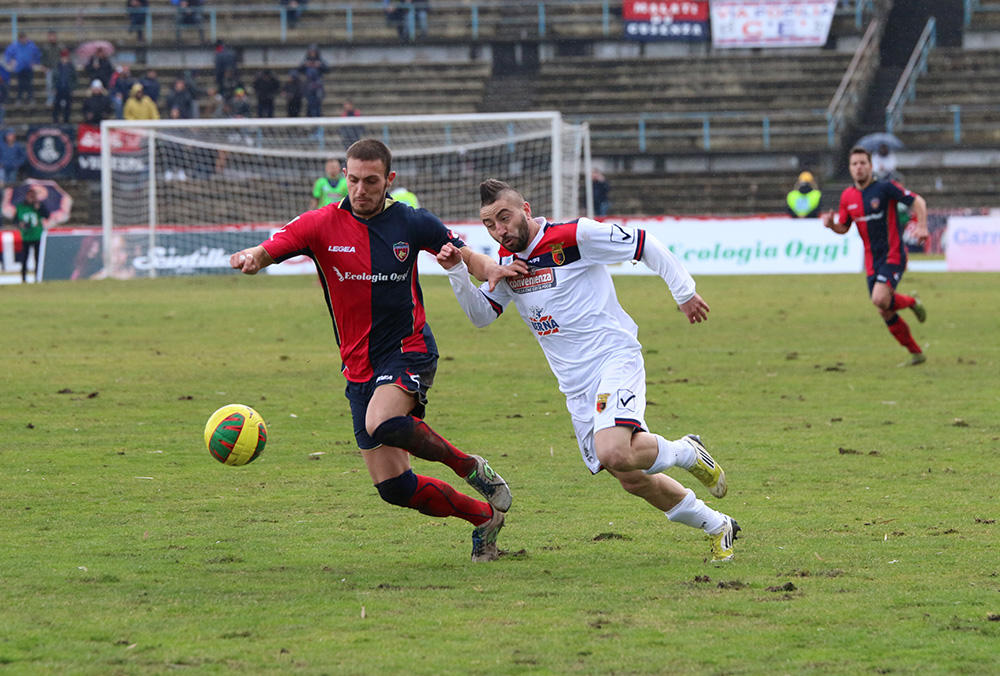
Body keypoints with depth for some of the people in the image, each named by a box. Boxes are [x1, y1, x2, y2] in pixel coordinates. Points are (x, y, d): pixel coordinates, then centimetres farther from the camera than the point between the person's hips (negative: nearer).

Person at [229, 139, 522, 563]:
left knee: (381, 424, -35)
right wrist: (252, 257, -43)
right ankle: (482, 516, 22)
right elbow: (271, 249, -19)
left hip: (409, 349, -3)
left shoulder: (412, 223, -4)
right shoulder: (322, 225, -6)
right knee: (393, 488, 1)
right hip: (359, 366, 3)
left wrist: (490, 269, -13)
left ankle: (467, 465, -10)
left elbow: (464, 254, 9)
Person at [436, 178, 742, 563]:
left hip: (615, 357, -7)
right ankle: (717, 527, 24)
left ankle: (687, 453, -1)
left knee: (613, 454, -31)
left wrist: (684, 292, -3)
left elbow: (644, 245, -7)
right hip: (575, 385, 7)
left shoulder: (575, 236, -13)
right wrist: (457, 272, -3)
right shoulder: (506, 260, 9)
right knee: (631, 478, 6)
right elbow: (482, 314, 13)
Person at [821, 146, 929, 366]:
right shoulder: (847, 196, 6)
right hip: (872, 261, 6)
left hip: (893, 255, -6)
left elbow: (917, 201, -7)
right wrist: (831, 224, -6)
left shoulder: (885, 188, -11)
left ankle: (912, 302, 8)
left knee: (880, 300, -24)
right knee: (886, 313, 5)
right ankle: (916, 353, 20)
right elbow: (843, 228, 16)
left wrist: (922, 227, -22)